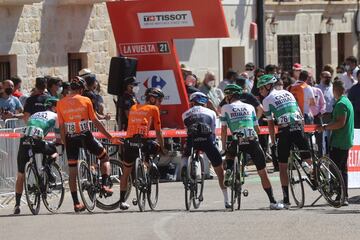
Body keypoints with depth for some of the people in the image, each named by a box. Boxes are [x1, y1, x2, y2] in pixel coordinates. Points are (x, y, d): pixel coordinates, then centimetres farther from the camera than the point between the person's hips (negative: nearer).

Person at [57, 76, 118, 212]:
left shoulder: (60, 104, 5)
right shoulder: (85, 101, -2)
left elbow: (61, 127, 3)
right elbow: (95, 122, -1)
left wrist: (65, 145, 9)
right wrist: (110, 138, 6)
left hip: (70, 138, 2)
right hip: (85, 136, -2)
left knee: (72, 171, 7)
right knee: (104, 157, 20)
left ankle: (76, 203, 5)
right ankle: (105, 184, 2)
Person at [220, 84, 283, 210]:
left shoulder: (225, 108, 10)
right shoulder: (250, 107, 17)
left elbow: (224, 130, 5)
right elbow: (257, 129, 17)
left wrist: (224, 147, 14)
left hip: (238, 143, -1)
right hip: (253, 142, 1)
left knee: (229, 153, 35)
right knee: (263, 173, 8)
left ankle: (229, 170, 7)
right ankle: (273, 202, 4)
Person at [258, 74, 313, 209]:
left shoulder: (267, 100, 4)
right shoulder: (287, 93, 19)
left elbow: (271, 123, 1)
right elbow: (300, 114, 19)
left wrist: (273, 142, 7)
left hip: (284, 132, -4)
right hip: (299, 128, 4)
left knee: (283, 167, 4)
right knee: (309, 161, 11)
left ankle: (286, 200, 1)